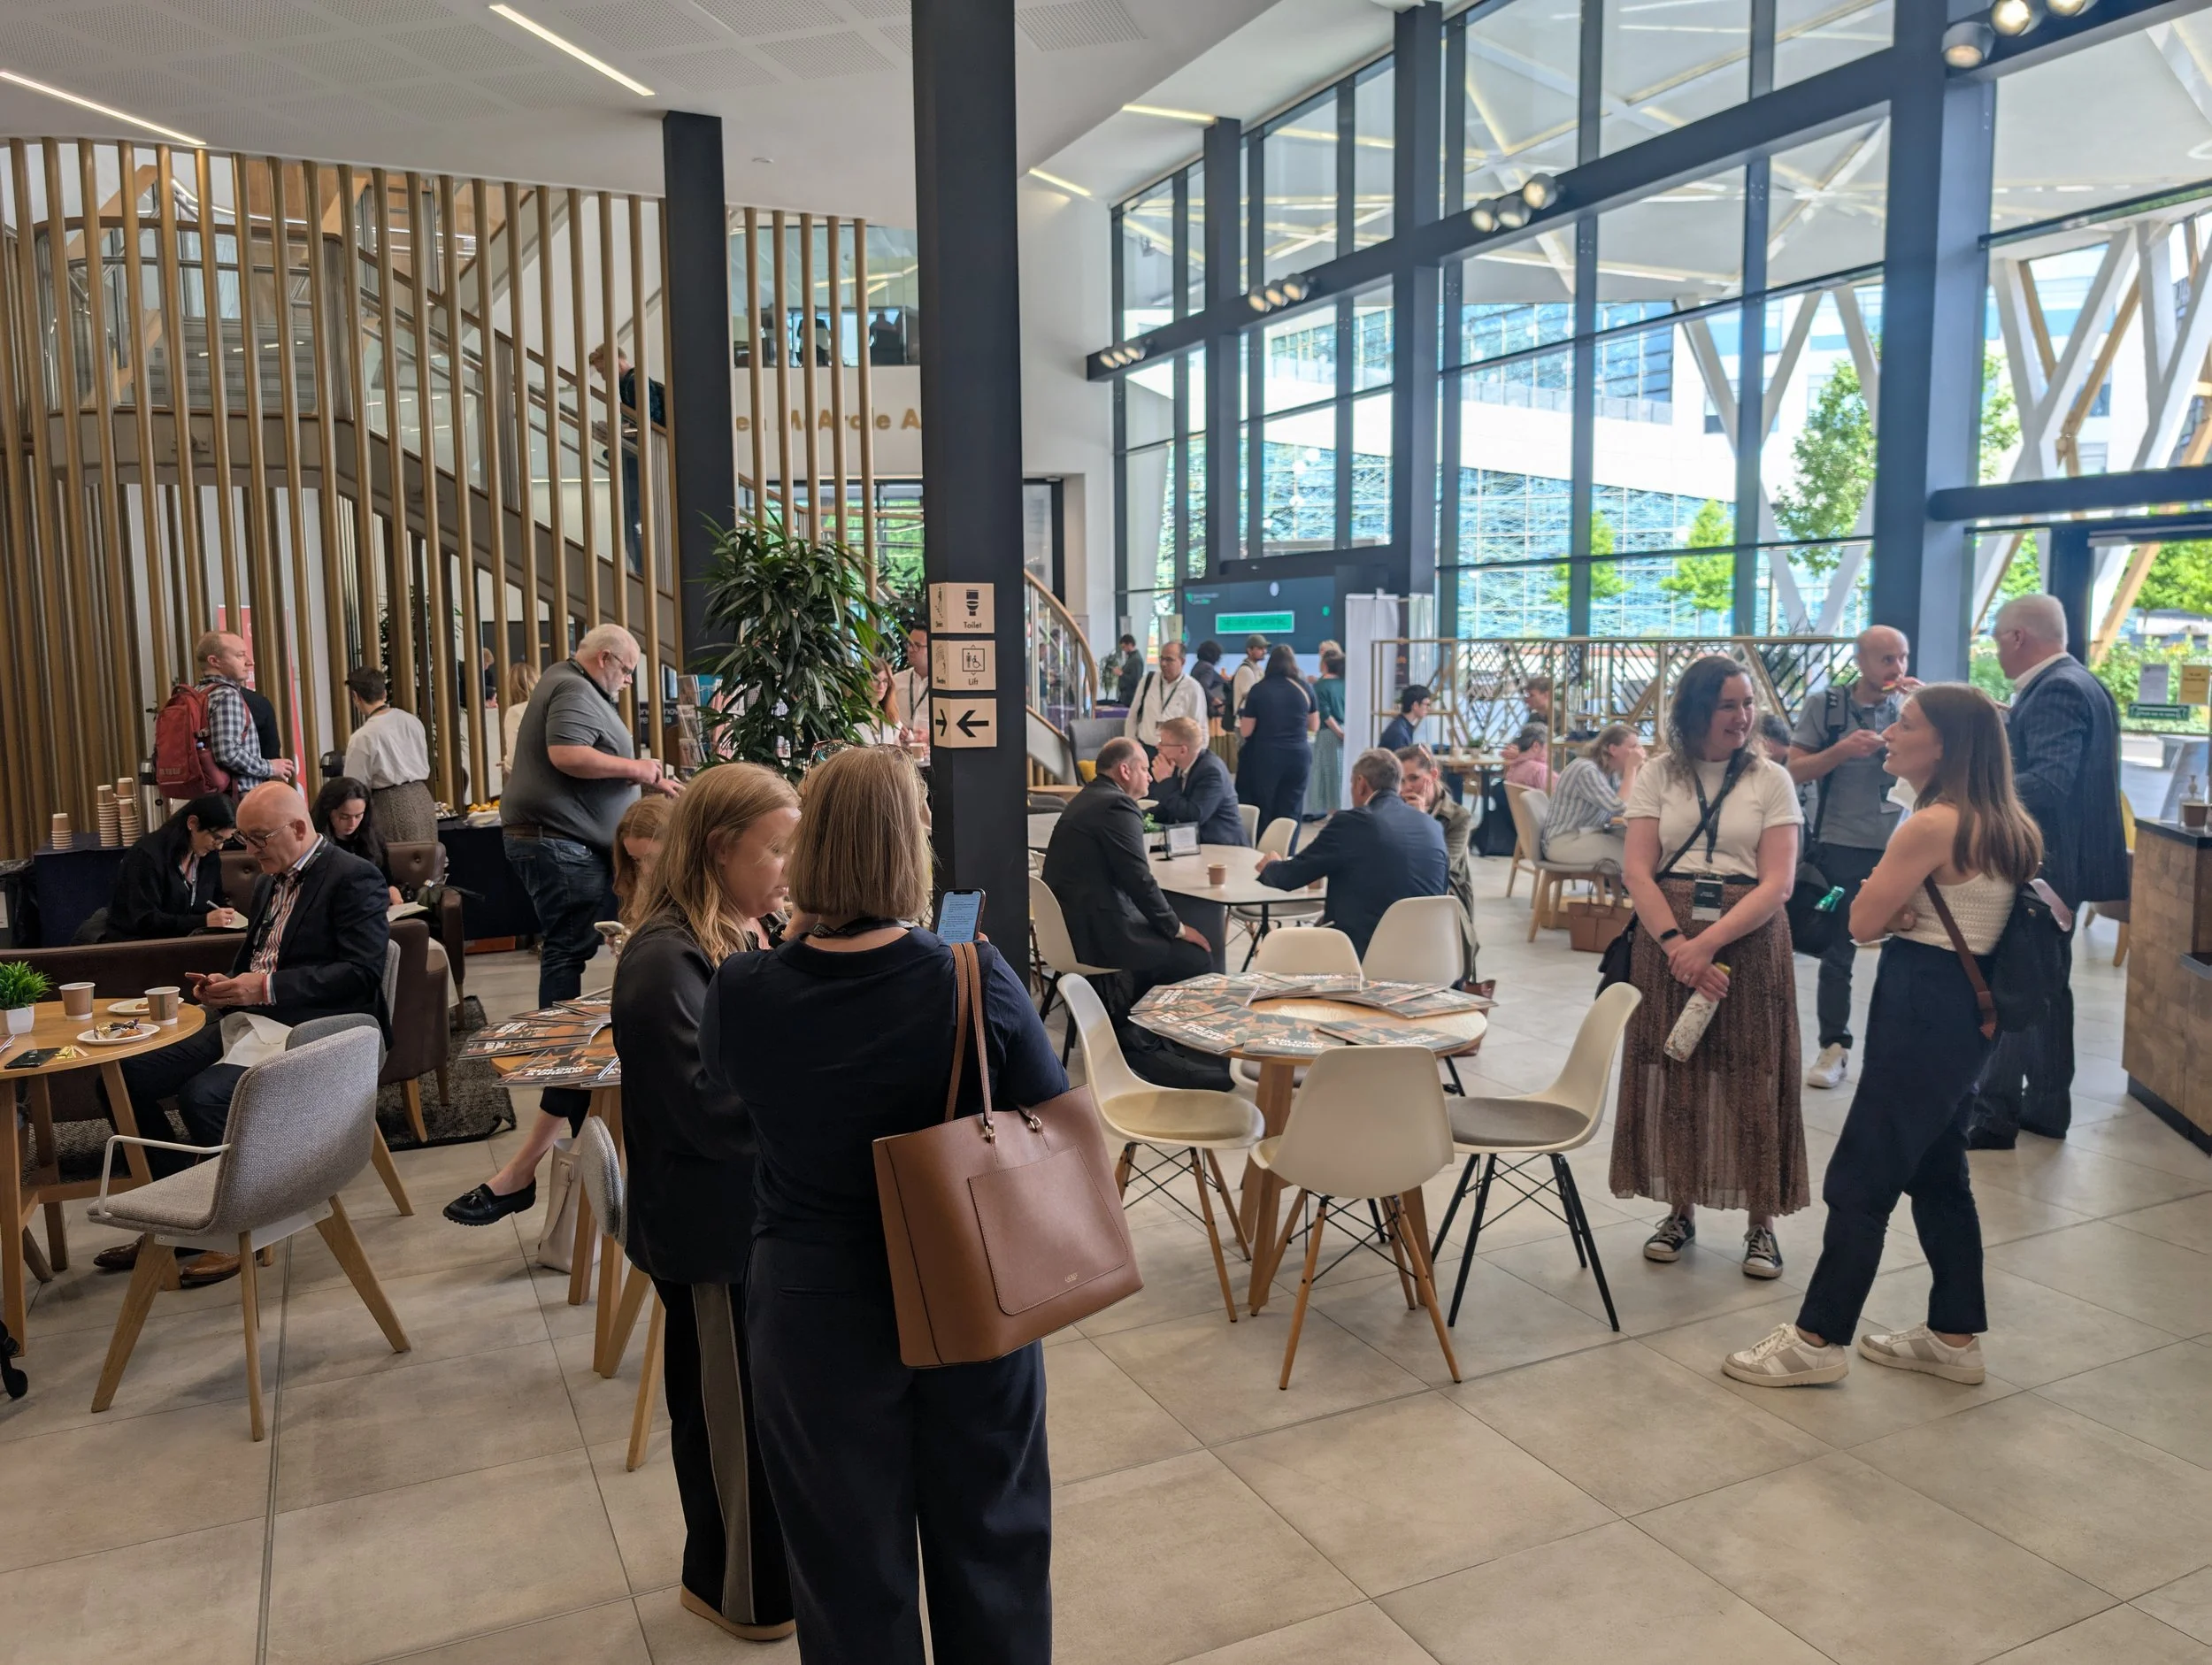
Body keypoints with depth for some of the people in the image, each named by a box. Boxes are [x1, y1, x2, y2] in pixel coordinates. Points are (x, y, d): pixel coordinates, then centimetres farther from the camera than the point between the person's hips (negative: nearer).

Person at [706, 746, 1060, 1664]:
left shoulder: (742, 993, -17)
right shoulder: (978, 980, -21)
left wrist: (797, 940, 7)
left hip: (818, 1315, 0)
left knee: (852, 1561, 21)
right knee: (988, 1533, 24)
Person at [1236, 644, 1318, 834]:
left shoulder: (1258, 689, -5)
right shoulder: (1304, 687, 1)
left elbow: (1245, 731, -3)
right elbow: (1314, 725, 12)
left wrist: (1243, 711, 15)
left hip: (1266, 757, -2)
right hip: (1298, 755, 2)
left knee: (1264, 812, 11)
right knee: (1291, 813, 8)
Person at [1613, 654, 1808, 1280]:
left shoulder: (1771, 780, 2)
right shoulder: (1657, 777, 5)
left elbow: (1777, 883, -6)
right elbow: (1637, 871, -3)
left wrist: (1710, 943, -18)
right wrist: (1676, 945, -17)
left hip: (1749, 942, -1)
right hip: (1667, 940, 1)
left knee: (1749, 1078, 2)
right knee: (1672, 1074, 6)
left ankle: (1761, 1221, 15)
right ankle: (1680, 1210, 21)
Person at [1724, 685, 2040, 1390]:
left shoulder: (1933, 825, -20)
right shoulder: (2004, 827, 10)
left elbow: (1864, 921, -14)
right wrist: (1908, 907, -8)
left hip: (1923, 1009, -10)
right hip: (1964, 1009, 10)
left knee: (1859, 1179, -2)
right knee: (1937, 1172, 18)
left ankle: (1819, 1339, 7)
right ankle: (1955, 1336, 27)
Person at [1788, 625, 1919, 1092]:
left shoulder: (1911, 706, 4)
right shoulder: (1825, 707, 0)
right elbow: (1795, 771, -3)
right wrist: (1842, 749, -18)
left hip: (1898, 847, 1)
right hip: (1840, 847, -1)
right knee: (1836, 952, 4)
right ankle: (1834, 1049, 11)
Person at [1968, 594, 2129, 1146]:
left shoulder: (2056, 690, -18)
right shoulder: (2080, 684, 15)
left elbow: (2048, 783, -28)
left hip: (2042, 865, -11)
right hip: (2058, 860, 11)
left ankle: (1993, 1116, -2)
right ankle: (2045, 1106, 28)